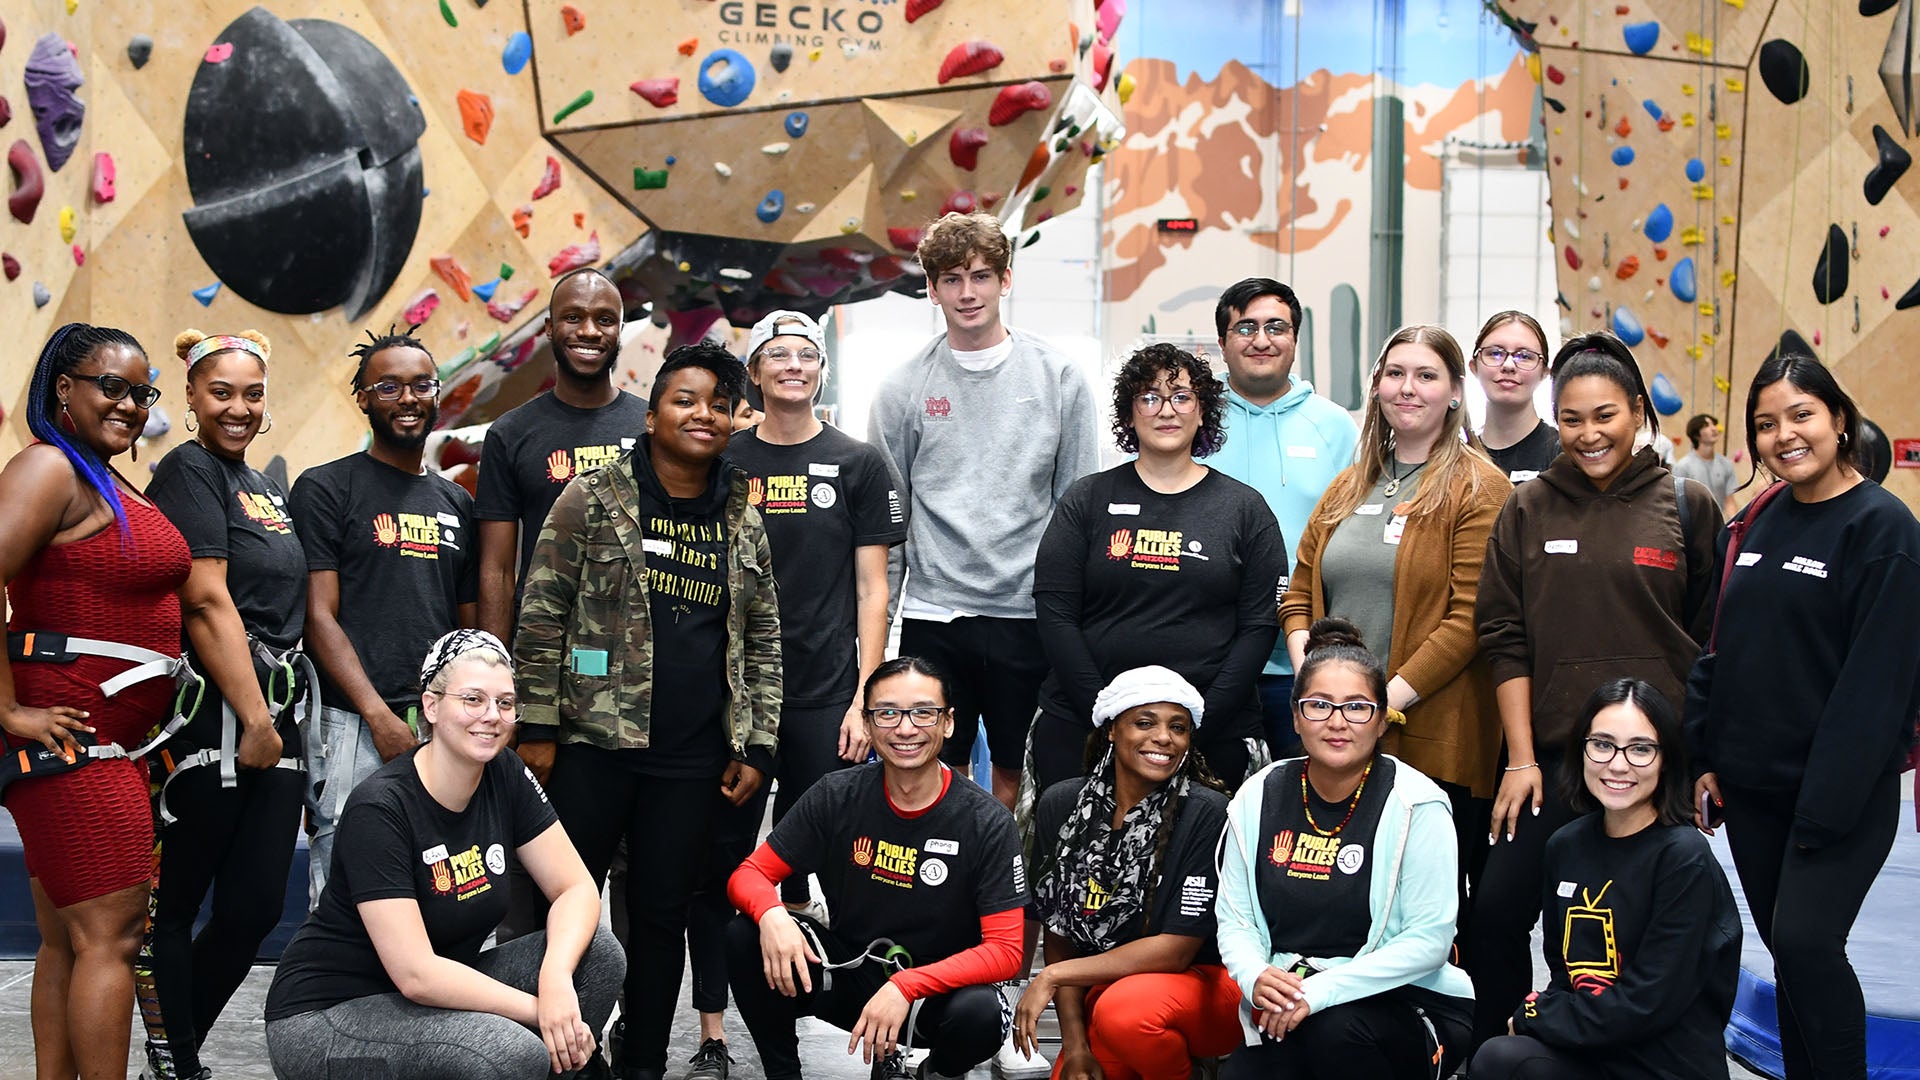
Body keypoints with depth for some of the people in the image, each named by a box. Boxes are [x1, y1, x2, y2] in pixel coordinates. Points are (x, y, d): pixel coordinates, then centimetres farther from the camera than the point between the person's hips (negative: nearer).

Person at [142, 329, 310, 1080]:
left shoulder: (266, 486, 20)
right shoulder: (188, 471, -5)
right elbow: (208, 601, -14)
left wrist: (281, 715, 15)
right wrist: (254, 717, -15)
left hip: (278, 710, 8)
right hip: (213, 709, -8)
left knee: (256, 907, 7)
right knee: (174, 904, 2)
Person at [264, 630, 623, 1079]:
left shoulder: (505, 775, -3)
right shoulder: (380, 808, -22)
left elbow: (576, 888, -4)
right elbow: (415, 975, -26)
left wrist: (556, 977, -24)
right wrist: (539, 1011, -23)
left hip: (440, 992, 7)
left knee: (598, 951, -11)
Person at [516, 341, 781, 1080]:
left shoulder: (742, 524, 10)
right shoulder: (593, 500, -2)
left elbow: (764, 643, 13)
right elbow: (541, 617, -3)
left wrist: (756, 747, 7)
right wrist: (538, 728, -7)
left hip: (693, 760, 3)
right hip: (594, 743, -3)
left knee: (663, 915, 11)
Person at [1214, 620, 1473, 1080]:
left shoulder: (1415, 805, -9)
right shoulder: (1259, 798, 3)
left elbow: (1429, 938, -13)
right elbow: (1235, 920, 5)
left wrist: (1320, 992, -22)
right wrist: (1255, 977, -18)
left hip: (1407, 1000, -2)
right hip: (1285, 1014, 2)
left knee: (1336, 1030, -34)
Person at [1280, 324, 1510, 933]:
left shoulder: (1478, 489, -3)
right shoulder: (1348, 488, 17)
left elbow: (1468, 618, -12)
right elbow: (1299, 597, 16)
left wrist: (1387, 699, -16)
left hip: (1434, 742, -5)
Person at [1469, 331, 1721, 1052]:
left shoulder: (1687, 507, 4)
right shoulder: (1528, 511, 7)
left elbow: (1712, 646, 5)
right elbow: (1505, 640, 5)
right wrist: (1520, 759, -2)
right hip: (1547, 756, 1)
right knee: (1496, 915, -8)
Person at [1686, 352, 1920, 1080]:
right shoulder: (1752, 527, 9)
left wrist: (1827, 803, -18)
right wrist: (1707, 755, 8)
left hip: (1842, 792, -6)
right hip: (1751, 788, 6)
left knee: (1805, 942, -17)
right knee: (1789, 953, 11)